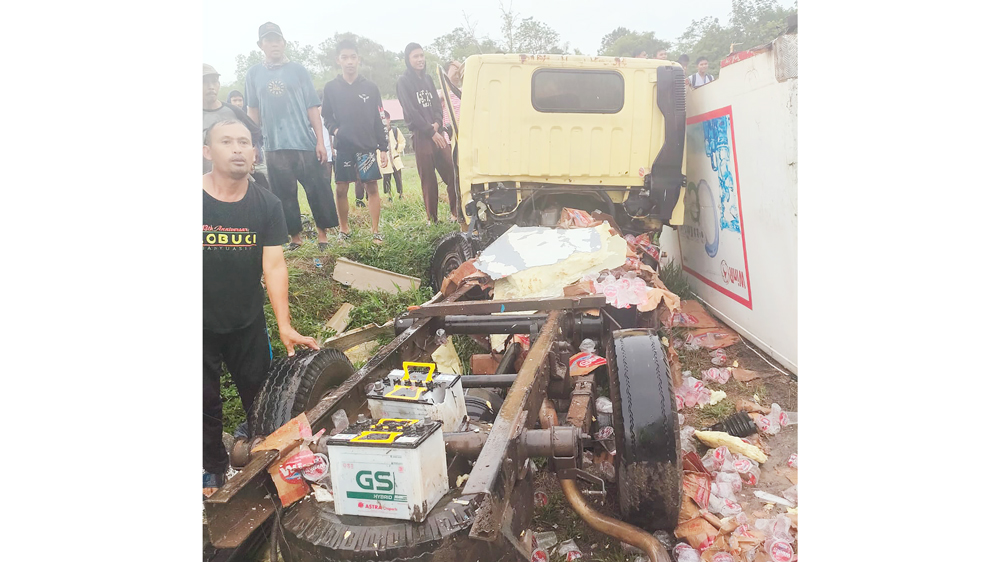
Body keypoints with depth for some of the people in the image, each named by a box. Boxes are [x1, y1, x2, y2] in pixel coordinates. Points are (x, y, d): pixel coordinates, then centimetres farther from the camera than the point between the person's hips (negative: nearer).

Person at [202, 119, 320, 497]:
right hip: (202, 326, -2)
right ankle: (213, 467, 34)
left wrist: (284, 326, -18)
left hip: (248, 323, 2)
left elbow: (274, 265, -11)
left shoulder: (266, 205, -5)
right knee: (206, 402, 12)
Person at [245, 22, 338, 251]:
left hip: (305, 143, -1)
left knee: (317, 190, -2)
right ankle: (295, 236, 16)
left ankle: (322, 232, 11)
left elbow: (312, 107, 2)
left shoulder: (298, 70, 4)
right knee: (284, 195, 5)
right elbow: (253, 111, 14)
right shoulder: (253, 73, 9)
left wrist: (320, 141, -4)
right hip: (274, 147, 2)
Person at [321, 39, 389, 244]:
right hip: (342, 147, 1)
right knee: (341, 189, 3)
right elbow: (326, 117, 12)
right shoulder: (331, 88, 6)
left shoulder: (370, 87, 6)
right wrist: (334, 129, -9)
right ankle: (344, 229, 17)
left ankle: (375, 231, 2)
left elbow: (379, 120, 6)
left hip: (367, 146, 0)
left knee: (372, 187, -3)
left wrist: (383, 148, 2)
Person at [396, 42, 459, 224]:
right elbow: (411, 111, -8)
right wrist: (431, 131, -11)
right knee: (428, 178, -4)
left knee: (451, 173, -2)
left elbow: (437, 104, 15)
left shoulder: (427, 79, 18)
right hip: (421, 135, -5)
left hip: (437, 132, 5)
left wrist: (437, 123, -6)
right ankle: (432, 217, 4)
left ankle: (457, 212, 4)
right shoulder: (403, 82, -1)